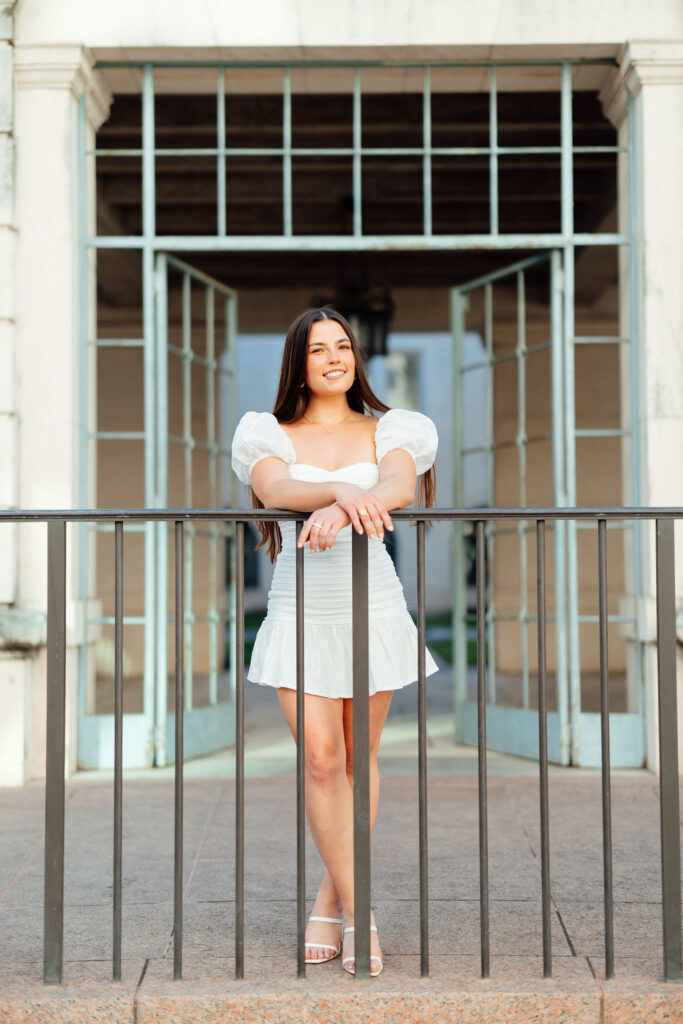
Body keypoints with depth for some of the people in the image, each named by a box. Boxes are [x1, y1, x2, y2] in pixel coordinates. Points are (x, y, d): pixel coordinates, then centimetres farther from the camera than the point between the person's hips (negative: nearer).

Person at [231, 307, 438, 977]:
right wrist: (342, 490, -37)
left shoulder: (386, 431, 6)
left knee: (360, 760, 6)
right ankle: (358, 914, 2)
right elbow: (276, 489, -17)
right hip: (300, 613, -1)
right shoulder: (271, 435, 5)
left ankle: (331, 901, 20)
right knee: (321, 760, -8)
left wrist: (344, 510, -36)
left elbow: (399, 485, -15)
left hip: (373, 610, 1)